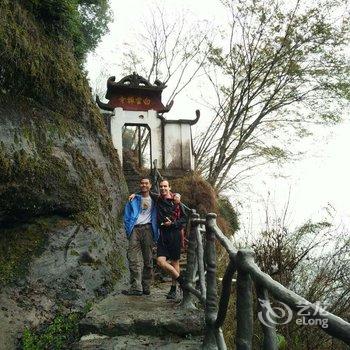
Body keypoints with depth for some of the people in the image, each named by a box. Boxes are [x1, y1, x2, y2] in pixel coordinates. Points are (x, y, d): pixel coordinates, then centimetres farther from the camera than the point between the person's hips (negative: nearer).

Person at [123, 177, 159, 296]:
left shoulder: (154, 200, 18)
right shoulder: (133, 199, 16)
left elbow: (156, 218, 18)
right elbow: (127, 216, 12)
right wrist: (129, 229, 0)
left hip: (147, 229, 1)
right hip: (135, 229, 0)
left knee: (148, 259, 0)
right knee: (133, 259, -11)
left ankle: (146, 287, 6)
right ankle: (136, 287, -12)